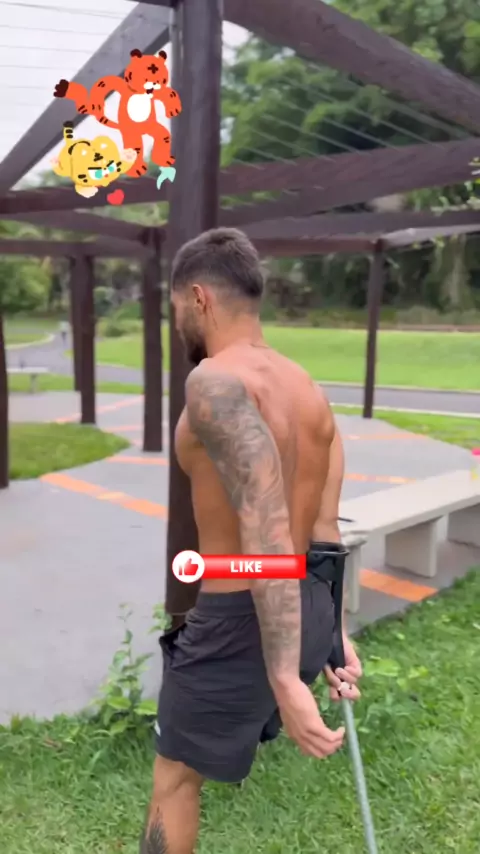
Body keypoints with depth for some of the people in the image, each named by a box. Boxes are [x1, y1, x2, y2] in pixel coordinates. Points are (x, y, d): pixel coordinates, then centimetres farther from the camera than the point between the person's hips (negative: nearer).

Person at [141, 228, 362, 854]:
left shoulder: (214, 382, -21)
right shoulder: (311, 391, 4)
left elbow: (266, 529, -30)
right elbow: (324, 531, 8)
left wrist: (285, 680, -30)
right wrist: (335, 633, 15)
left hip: (239, 622, -8)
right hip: (310, 610, 8)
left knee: (175, 775, 17)